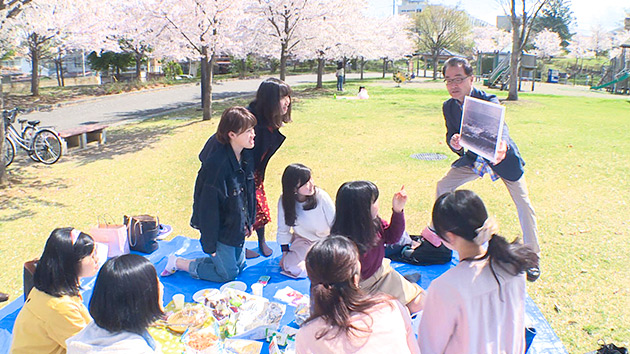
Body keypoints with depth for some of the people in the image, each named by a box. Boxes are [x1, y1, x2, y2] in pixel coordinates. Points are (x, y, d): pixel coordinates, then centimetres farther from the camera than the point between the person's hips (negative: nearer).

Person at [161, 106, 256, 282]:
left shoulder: (247, 155, -8)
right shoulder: (216, 164, -32)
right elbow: (208, 206, -25)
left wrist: (249, 221, 11)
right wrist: (209, 243, -17)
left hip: (238, 226, 8)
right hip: (220, 227, -8)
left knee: (239, 266, 20)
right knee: (228, 274, 6)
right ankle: (178, 263, 21)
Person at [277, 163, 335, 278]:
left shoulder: (321, 196, -22)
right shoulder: (285, 201, -17)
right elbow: (283, 229, -2)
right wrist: (285, 253, 1)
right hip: (303, 241, 1)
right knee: (292, 267, -22)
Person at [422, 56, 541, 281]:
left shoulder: (488, 101, -29)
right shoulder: (448, 106, -12)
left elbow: (500, 127, -44)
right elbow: (451, 135, -11)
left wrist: (503, 146, -68)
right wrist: (454, 143, -38)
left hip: (502, 158, -4)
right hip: (473, 159, 4)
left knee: (524, 206, -6)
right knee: (442, 187, -3)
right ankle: (436, 234, 18)